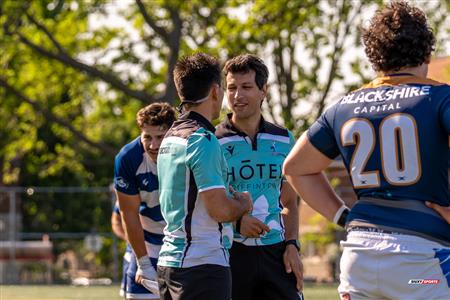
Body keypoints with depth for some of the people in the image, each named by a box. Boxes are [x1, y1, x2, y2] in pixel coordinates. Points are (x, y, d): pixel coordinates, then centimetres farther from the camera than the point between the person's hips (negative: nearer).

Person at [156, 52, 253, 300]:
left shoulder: (170, 137, 15)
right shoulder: (203, 140, -14)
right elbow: (219, 209, -18)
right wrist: (244, 205, 2)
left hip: (169, 261, 9)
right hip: (202, 263, -9)